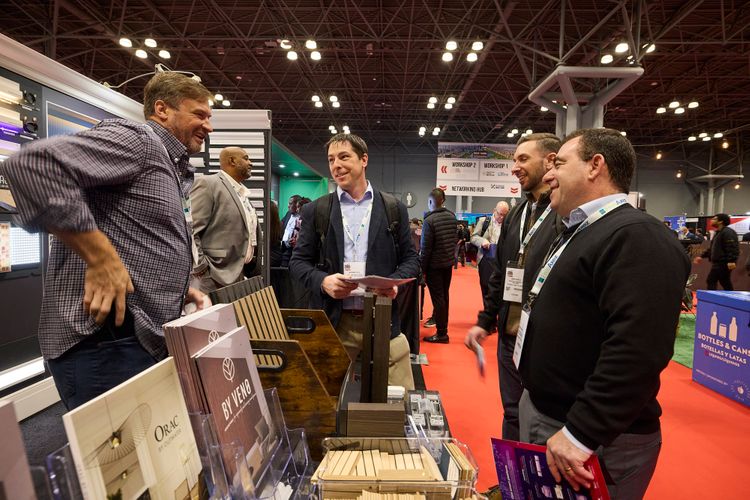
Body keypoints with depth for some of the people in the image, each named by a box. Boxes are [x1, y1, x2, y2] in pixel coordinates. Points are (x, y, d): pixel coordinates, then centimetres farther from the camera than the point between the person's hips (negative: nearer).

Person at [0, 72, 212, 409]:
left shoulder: (171, 168, 21)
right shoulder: (136, 139, -9)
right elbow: (33, 163, -25)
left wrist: (181, 290, 11)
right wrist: (101, 257, -25)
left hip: (145, 341, 10)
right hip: (105, 342, -10)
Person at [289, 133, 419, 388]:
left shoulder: (394, 208, 6)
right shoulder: (316, 210, 6)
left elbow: (410, 258, 8)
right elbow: (298, 261, 6)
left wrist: (395, 281, -13)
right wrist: (322, 280, -14)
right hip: (334, 323, 0)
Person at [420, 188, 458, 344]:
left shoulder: (429, 220, -19)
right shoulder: (452, 217, 1)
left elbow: (425, 248, -17)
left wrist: (422, 268, -11)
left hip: (434, 265, -7)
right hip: (449, 262, 7)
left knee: (437, 297, -1)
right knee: (444, 295, 18)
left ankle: (442, 333, 3)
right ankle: (440, 321, 34)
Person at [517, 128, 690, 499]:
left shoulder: (634, 237, -21)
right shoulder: (579, 233, 12)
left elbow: (637, 353, -31)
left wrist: (580, 434, -27)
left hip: (596, 442, -9)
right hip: (542, 414, 9)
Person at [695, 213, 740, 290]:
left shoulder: (728, 232, -14)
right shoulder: (718, 233, 20)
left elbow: (733, 248, -25)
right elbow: (712, 248, 28)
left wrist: (732, 261, -34)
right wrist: (702, 256, 24)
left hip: (723, 263, -11)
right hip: (718, 263, 11)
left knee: (711, 281, -7)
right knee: (726, 283, 13)